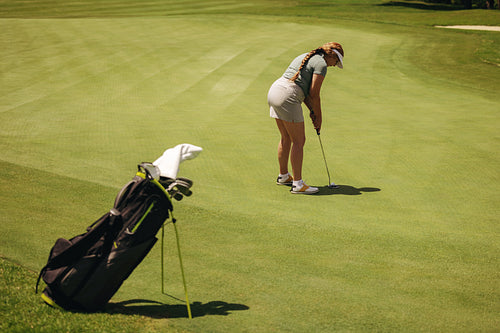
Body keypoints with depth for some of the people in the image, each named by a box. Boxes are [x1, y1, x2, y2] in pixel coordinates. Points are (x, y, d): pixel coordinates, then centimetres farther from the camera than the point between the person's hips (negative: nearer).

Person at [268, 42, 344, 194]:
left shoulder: (305, 57, 23)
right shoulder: (321, 64, -5)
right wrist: (318, 117, 3)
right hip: (288, 99, -10)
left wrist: (312, 111, 17)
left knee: (286, 138, 22)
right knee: (299, 141, -2)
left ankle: (283, 176, 34)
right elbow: (314, 94, -9)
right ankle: (298, 184, 0)